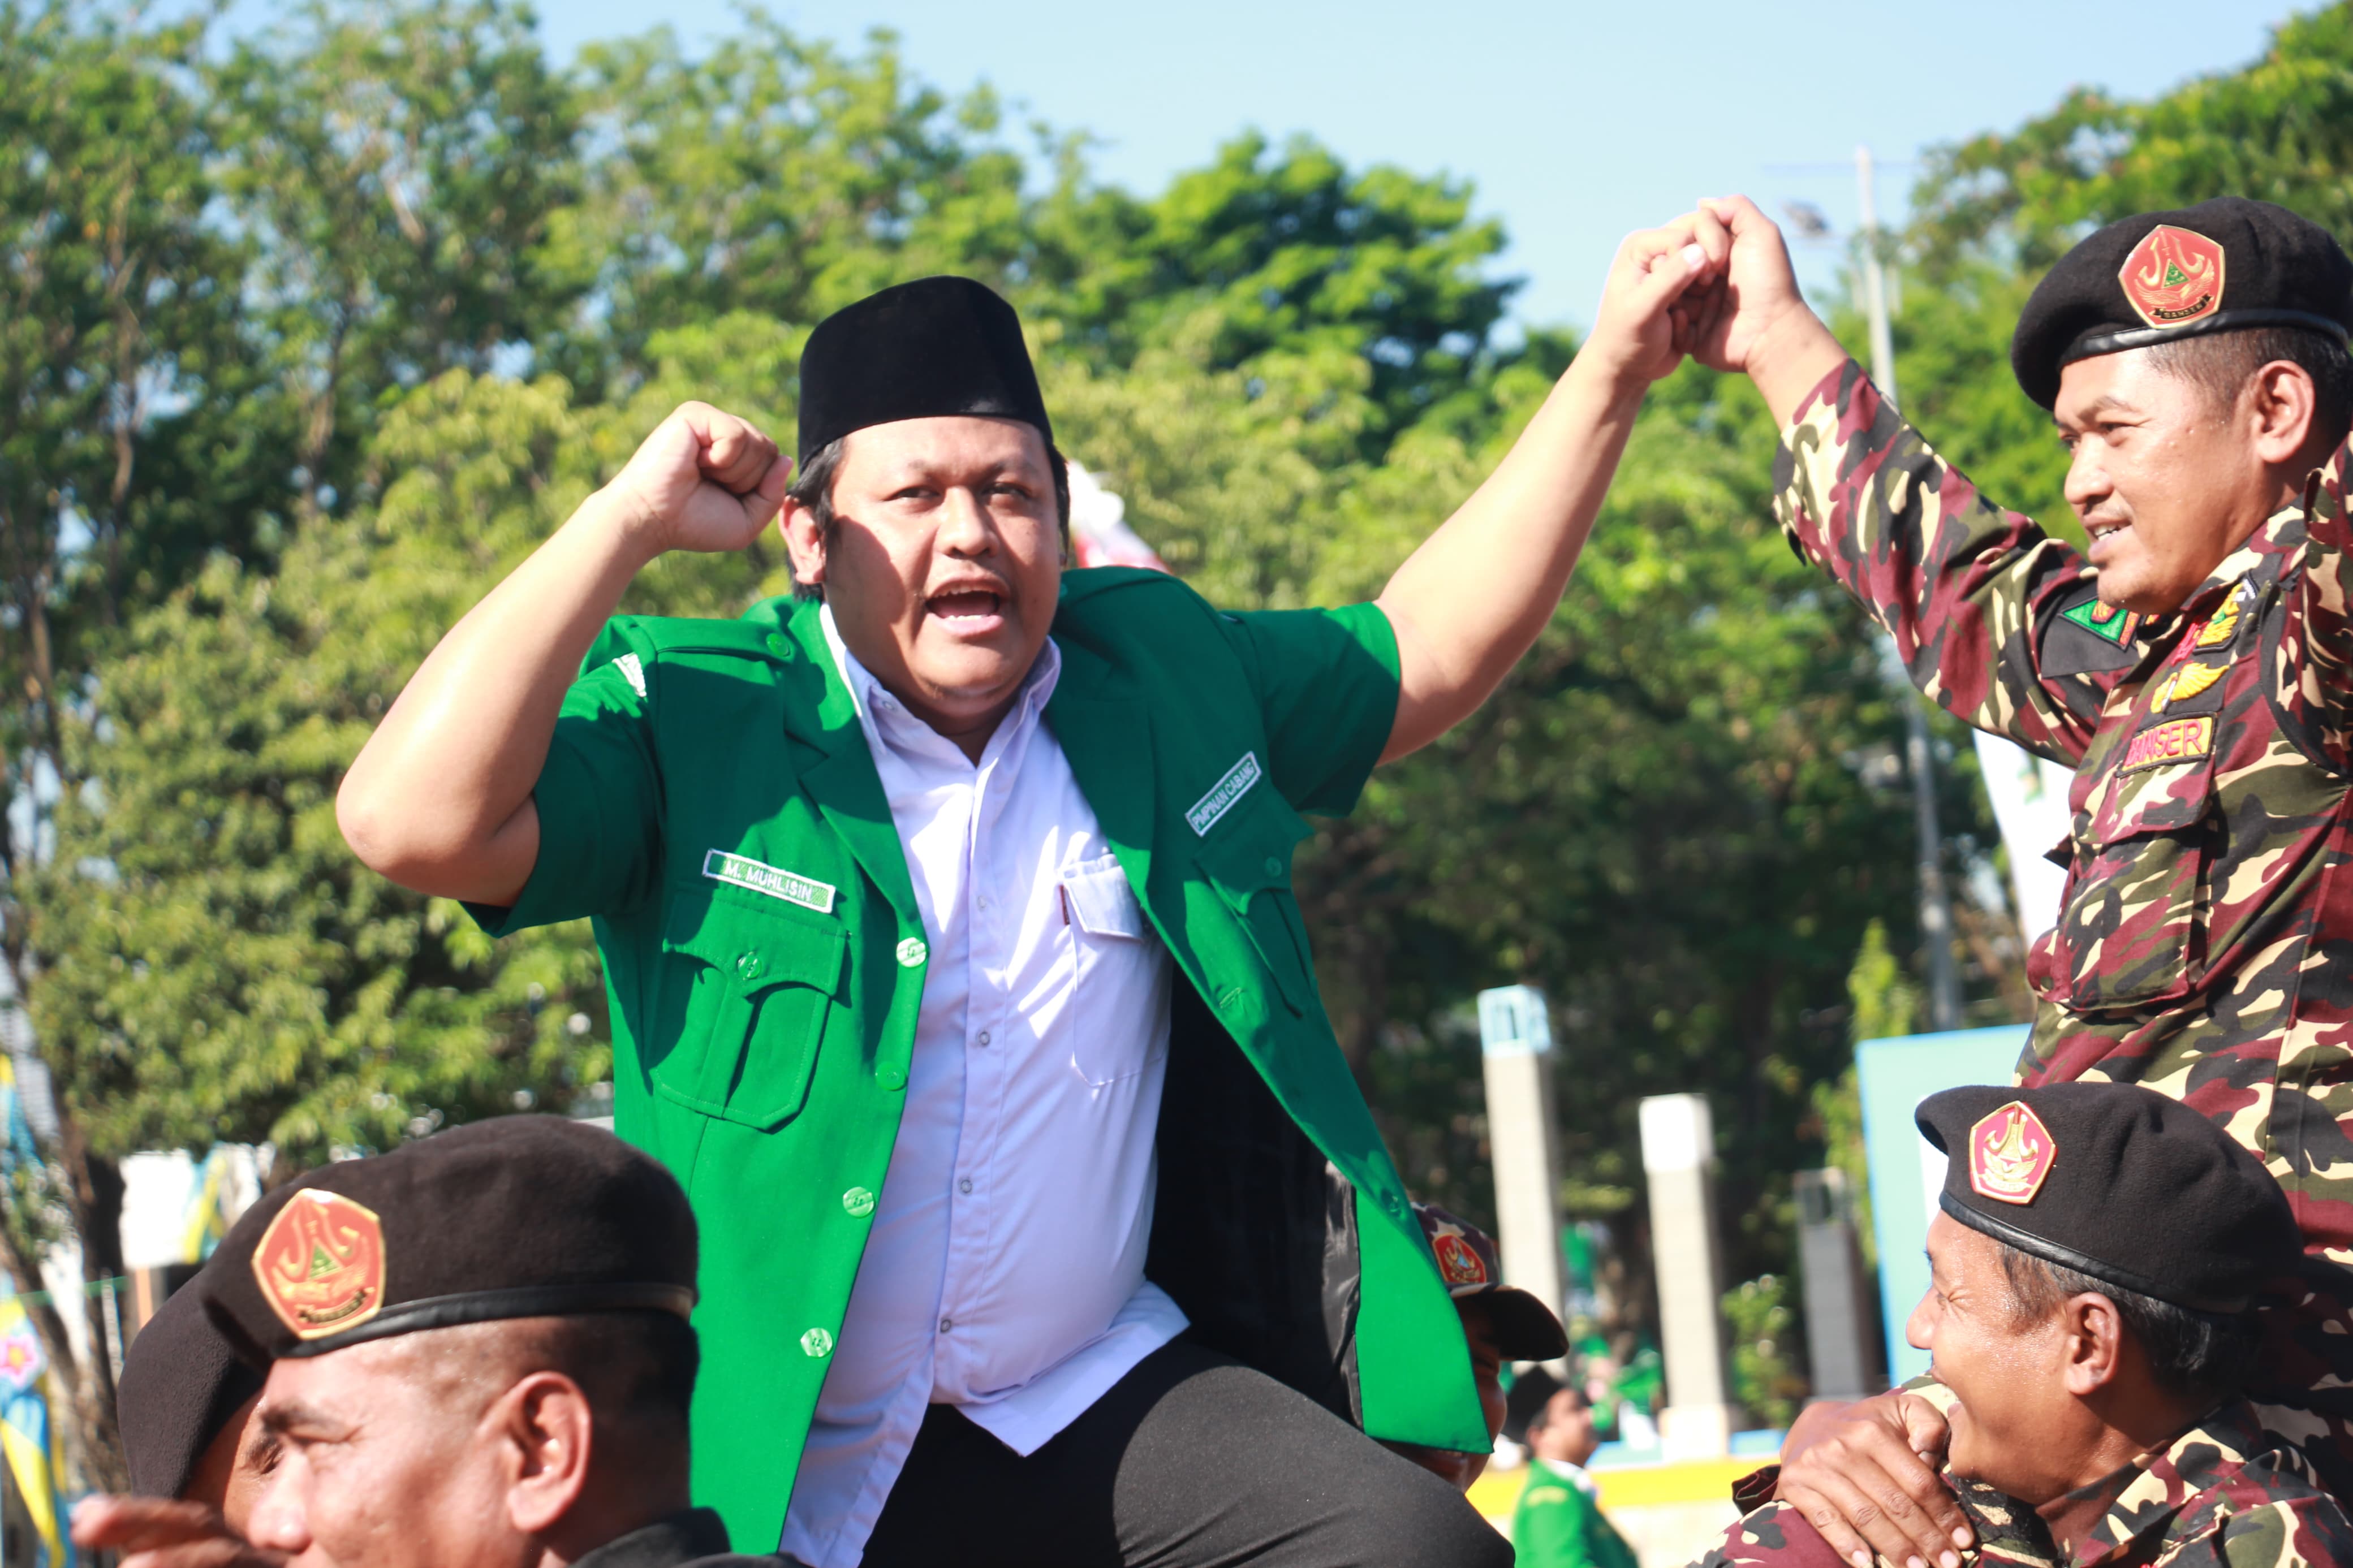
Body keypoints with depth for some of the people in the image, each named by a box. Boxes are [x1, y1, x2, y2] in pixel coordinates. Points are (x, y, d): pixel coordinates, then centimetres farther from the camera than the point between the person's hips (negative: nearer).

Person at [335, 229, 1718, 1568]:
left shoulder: (1162, 677, 8)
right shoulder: (692, 724, -8)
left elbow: (1431, 649, 19)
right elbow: (411, 822, -23)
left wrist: (1614, 371, 14)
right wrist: (630, 522, -18)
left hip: (1104, 1407, 3)